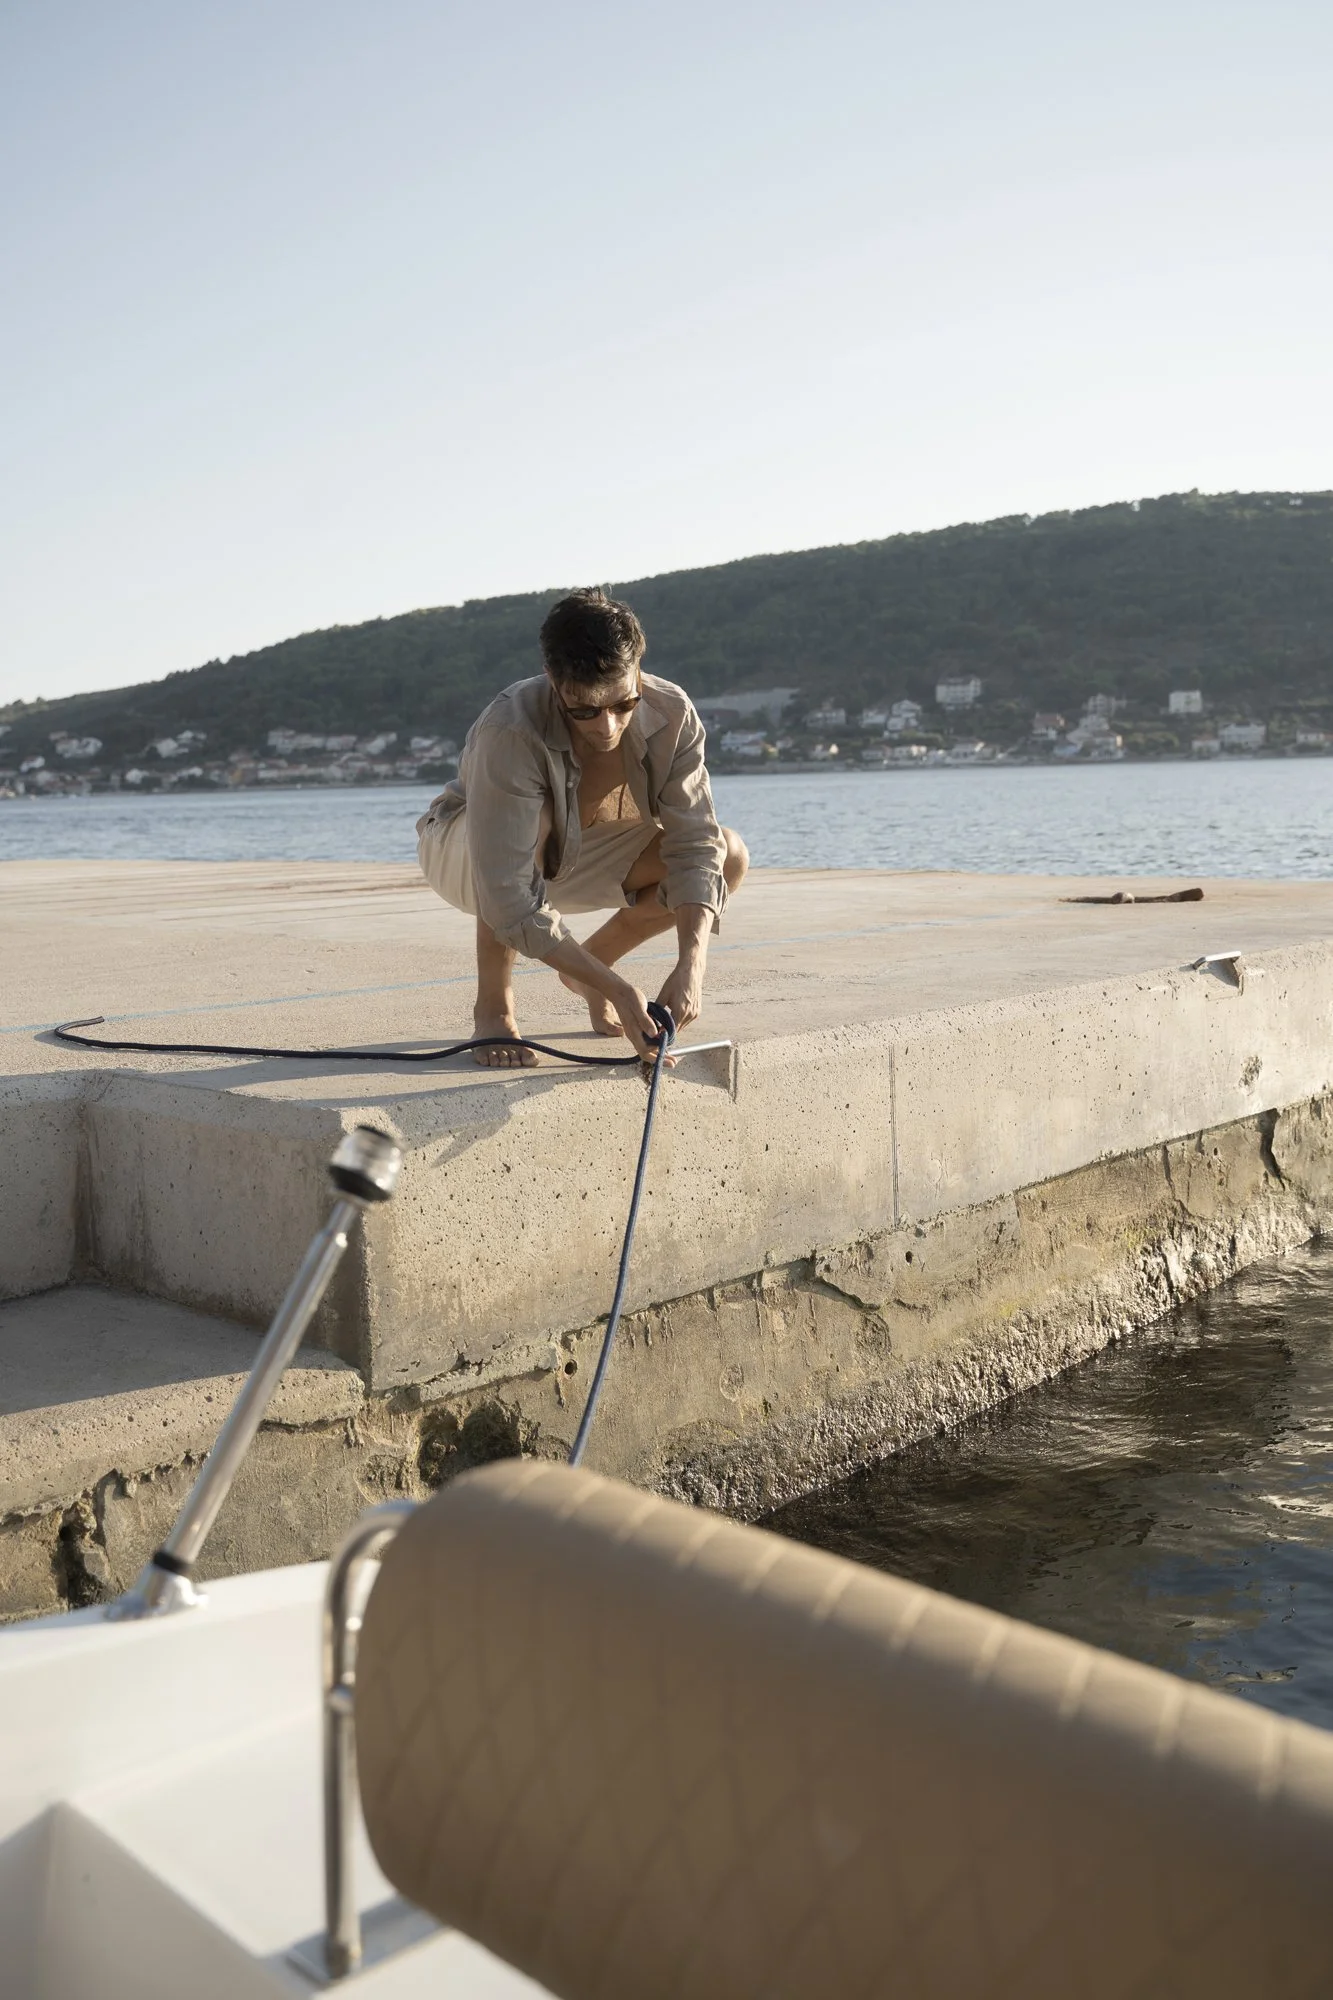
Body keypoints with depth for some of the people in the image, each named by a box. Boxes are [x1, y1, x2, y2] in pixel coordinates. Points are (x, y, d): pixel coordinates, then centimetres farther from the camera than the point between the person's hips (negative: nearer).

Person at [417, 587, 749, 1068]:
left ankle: (592, 961, 7)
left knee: (730, 856, -16)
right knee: (534, 819, -40)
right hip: (463, 852, -4)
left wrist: (691, 964, -40)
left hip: (578, 855, 5)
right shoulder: (509, 733, -39)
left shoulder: (671, 714, -26)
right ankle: (493, 1004, -19)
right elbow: (512, 904, -40)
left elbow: (694, 846, -24)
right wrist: (617, 990, -43)